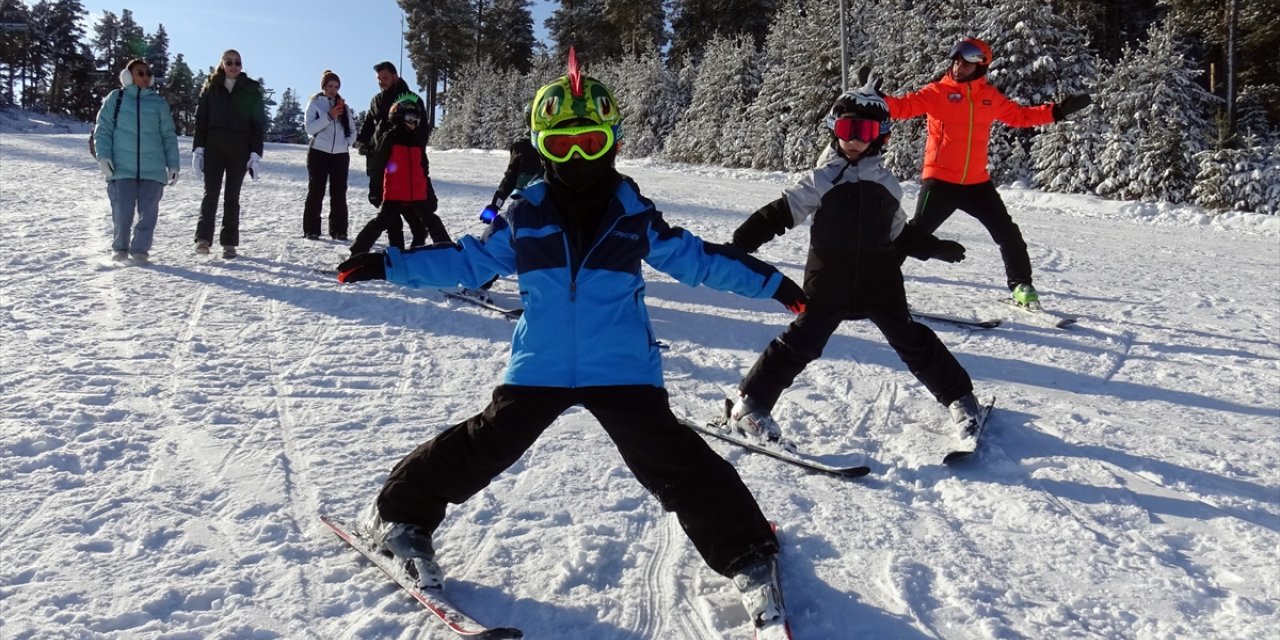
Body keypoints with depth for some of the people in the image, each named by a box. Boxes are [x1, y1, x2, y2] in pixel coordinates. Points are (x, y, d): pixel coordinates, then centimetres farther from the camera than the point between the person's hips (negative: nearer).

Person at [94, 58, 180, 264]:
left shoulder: (159, 103, 14)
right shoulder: (115, 99, 10)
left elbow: (169, 137, 15)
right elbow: (102, 130, 8)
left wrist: (173, 164, 8)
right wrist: (103, 156, -5)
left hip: (152, 169, 2)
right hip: (122, 168, -1)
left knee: (148, 212, -3)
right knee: (122, 211, -5)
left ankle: (140, 250, 5)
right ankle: (119, 249, 13)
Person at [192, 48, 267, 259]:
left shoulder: (251, 89, 6)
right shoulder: (211, 87, 8)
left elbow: (258, 124, 3)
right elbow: (201, 119, 7)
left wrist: (255, 153, -6)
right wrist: (198, 148, -2)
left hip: (239, 150, 0)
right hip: (214, 147, 0)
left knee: (232, 196, 3)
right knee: (211, 193, -7)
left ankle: (229, 242, 5)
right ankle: (203, 238, -8)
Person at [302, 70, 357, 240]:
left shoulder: (343, 106, 13)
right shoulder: (314, 104, 4)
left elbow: (352, 130, 16)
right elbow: (310, 128, -8)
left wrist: (346, 143, -1)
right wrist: (329, 116, -15)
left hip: (340, 154, 3)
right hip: (319, 153, -3)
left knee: (339, 193, 1)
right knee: (315, 192, -2)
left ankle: (339, 230, 5)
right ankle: (311, 230, 1)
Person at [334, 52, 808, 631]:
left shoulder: (634, 214, 1)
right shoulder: (523, 215, 1)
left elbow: (695, 258, 11)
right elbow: (467, 260, 12)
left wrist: (771, 283, 10)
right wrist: (389, 265, 8)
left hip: (623, 369, 0)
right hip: (539, 368, 1)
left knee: (673, 460, -4)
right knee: (485, 445, 1)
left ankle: (747, 554, 12)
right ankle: (400, 517, 26)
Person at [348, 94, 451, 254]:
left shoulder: (417, 141, 15)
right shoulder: (389, 138, -3)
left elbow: (424, 171, 21)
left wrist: (430, 194, 20)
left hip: (417, 195, 5)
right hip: (394, 194, -5)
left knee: (433, 223, 10)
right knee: (382, 222, -4)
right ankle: (358, 252, 4)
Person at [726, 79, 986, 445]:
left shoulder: (885, 183, 9)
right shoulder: (822, 179, -2)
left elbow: (901, 235, 20)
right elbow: (780, 214, -10)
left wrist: (937, 248, 19)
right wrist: (741, 243, -20)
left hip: (880, 282, 3)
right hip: (829, 284, -3)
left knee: (912, 341, 6)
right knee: (801, 343, -4)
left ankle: (958, 397, 23)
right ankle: (751, 404, 7)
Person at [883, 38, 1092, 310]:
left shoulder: (990, 96, 9)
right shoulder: (938, 92, -5)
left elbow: (1019, 115, 20)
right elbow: (905, 106, -16)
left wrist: (1058, 111, 14)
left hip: (977, 182, 4)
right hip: (940, 180, -4)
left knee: (1008, 234, 9)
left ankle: (1020, 285, 25)